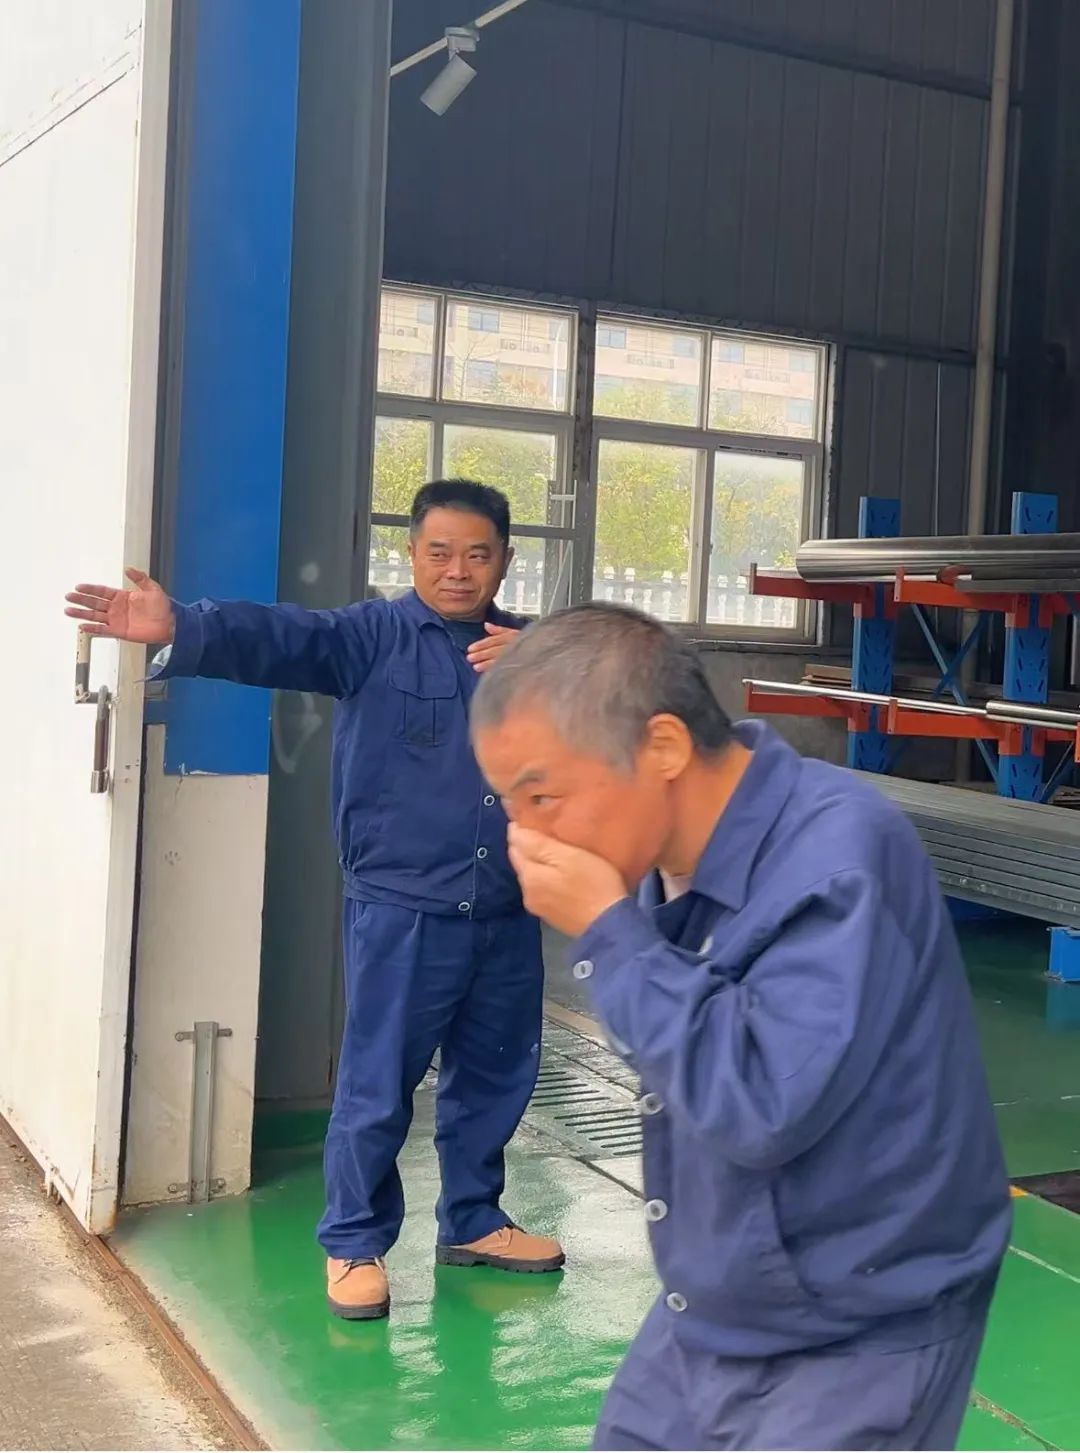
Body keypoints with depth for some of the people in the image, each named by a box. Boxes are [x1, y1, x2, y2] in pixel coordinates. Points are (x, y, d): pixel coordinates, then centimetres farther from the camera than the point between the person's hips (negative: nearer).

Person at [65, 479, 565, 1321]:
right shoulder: (373, 637, -5)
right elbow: (273, 637, -21)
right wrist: (178, 628, -39)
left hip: (508, 914, 5)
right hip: (402, 912, -4)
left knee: (494, 1078, 16)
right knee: (377, 1089, 1)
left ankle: (473, 1223, 35)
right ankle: (354, 1247, 19)